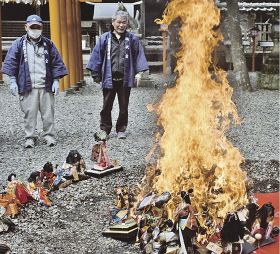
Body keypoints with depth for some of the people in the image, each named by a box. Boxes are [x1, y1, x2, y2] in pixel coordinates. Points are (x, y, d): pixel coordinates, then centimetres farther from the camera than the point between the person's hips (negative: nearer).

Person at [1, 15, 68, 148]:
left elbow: (56, 62, 10)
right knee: (29, 113, 0)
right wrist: (13, 81, -4)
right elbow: (11, 62, 3)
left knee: (48, 112, 3)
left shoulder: (48, 44, 10)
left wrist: (56, 81, 3)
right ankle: (29, 137, 11)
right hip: (27, 87, -1)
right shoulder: (19, 44, 5)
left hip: (46, 86, 1)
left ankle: (49, 135, 15)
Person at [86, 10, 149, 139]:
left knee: (124, 107, 10)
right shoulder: (104, 38, 2)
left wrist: (139, 72, -5)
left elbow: (139, 55, 3)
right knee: (106, 106, 5)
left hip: (125, 79, 0)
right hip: (109, 79, 0)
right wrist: (95, 73, 3)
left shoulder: (132, 39, 3)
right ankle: (104, 130, 18)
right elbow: (96, 56, 4)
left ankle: (121, 130, 23)